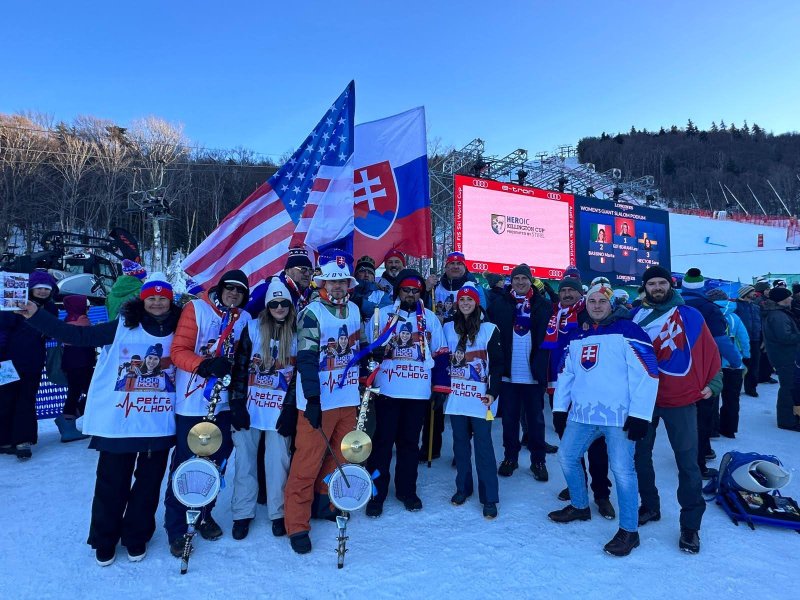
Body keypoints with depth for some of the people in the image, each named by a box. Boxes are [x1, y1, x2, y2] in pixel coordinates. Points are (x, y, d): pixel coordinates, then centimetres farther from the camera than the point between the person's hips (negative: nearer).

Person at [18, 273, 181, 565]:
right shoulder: (122, 327, -3)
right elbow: (79, 335, -5)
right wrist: (36, 315, -10)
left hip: (159, 424, 2)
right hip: (118, 420, -1)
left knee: (149, 482, 12)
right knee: (112, 482, 9)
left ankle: (136, 538, 32)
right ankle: (104, 540, 31)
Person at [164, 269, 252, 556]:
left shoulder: (244, 319, 7)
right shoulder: (196, 308, -5)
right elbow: (179, 351, -10)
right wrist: (204, 365, -27)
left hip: (223, 403, 4)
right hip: (192, 403, -4)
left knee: (216, 461, 13)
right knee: (185, 463, 1)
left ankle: (205, 514, 32)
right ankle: (176, 527, 16)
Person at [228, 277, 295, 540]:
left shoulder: (298, 334, 1)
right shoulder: (253, 328, 0)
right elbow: (240, 367, -1)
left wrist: (290, 409, -5)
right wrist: (238, 404, -6)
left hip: (280, 410, 0)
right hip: (249, 408, 1)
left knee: (278, 463, 2)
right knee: (245, 460, 7)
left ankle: (278, 513, 21)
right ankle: (243, 513, 24)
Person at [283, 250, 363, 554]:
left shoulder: (354, 310, 8)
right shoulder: (312, 313, -11)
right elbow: (306, 359, -17)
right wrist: (312, 399, -21)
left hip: (347, 398, 7)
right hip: (318, 401, -6)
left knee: (341, 455, 15)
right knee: (308, 463, -2)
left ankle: (323, 503, 35)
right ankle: (297, 525, 10)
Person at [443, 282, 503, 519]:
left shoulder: (489, 329, -2)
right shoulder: (448, 327, 7)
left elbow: (497, 363, -3)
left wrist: (493, 391, -10)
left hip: (480, 397, -3)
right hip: (456, 397, 3)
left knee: (483, 446, -2)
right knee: (460, 444, 12)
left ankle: (489, 498, 8)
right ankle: (462, 488, 27)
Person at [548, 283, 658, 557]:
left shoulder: (627, 330, -8)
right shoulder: (577, 335, 12)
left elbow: (646, 373, -13)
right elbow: (566, 373, 17)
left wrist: (639, 415, -16)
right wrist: (560, 408, 14)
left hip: (619, 416, -6)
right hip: (582, 413, 7)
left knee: (622, 469, -4)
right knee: (567, 456, 13)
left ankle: (629, 531, 13)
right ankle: (580, 506, 36)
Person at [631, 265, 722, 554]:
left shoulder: (690, 316, -1)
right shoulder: (635, 317, 3)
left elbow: (709, 351, 2)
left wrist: (712, 383, 0)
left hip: (681, 400, -2)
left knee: (687, 462, 2)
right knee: (640, 455, 11)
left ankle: (691, 524, 14)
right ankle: (649, 506, 29)